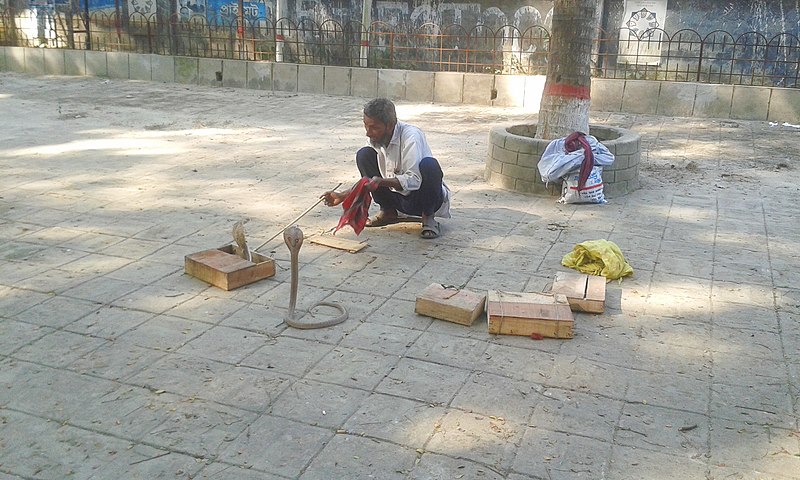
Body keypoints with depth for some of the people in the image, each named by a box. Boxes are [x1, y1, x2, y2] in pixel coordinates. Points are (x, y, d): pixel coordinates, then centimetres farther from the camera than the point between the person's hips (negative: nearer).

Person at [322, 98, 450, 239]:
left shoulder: (411, 136, -25)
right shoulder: (374, 139, -5)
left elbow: (413, 180, -32)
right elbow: (369, 180, 6)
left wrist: (381, 181, -44)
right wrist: (343, 196, -5)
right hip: (397, 197, 6)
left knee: (429, 164, -37)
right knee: (364, 155, -11)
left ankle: (428, 217, -11)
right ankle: (388, 211, 3)